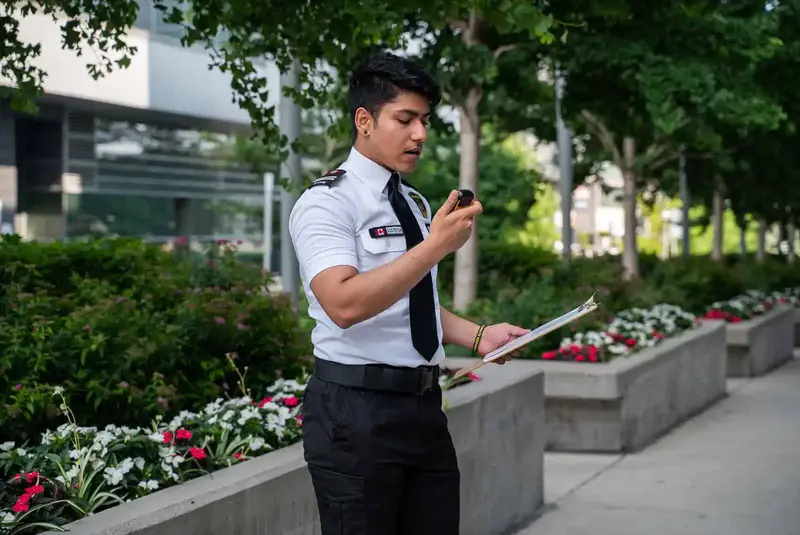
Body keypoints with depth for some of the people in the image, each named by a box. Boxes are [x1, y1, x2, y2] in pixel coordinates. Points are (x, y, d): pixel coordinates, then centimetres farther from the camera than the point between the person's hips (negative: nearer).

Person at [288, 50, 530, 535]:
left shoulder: (416, 203, 16)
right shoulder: (327, 202, -10)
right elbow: (344, 304, -26)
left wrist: (478, 336, 9)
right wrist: (436, 246, -28)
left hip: (424, 404, 8)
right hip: (356, 412, -7)